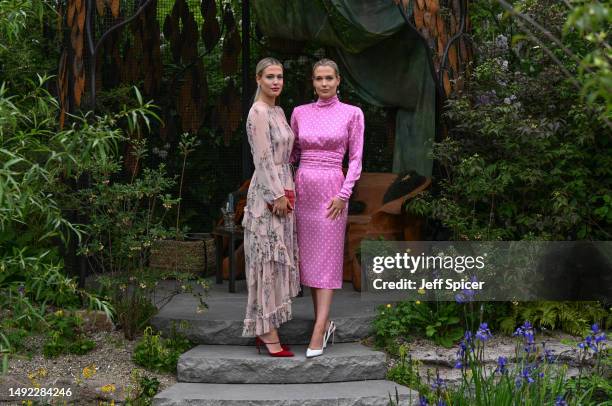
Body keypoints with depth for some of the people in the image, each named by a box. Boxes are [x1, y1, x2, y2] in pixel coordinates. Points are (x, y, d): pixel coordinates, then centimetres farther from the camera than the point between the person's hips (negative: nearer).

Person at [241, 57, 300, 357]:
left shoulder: (278, 111, 15)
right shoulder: (258, 112, -13)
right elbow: (263, 159, -18)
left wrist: (287, 191, 14)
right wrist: (278, 195, -19)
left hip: (281, 189, 9)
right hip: (268, 193, -9)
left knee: (277, 258, 10)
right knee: (268, 258, -5)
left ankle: (264, 329, 17)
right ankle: (268, 333, 0)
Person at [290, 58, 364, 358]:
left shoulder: (352, 114, -1)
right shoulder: (300, 113, 8)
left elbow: (356, 159, -3)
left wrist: (343, 194, -12)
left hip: (332, 190, -4)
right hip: (303, 188, 4)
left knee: (326, 258, -7)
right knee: (308, 256, 6)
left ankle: (317, 333, -9)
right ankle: (325, 322, 17)